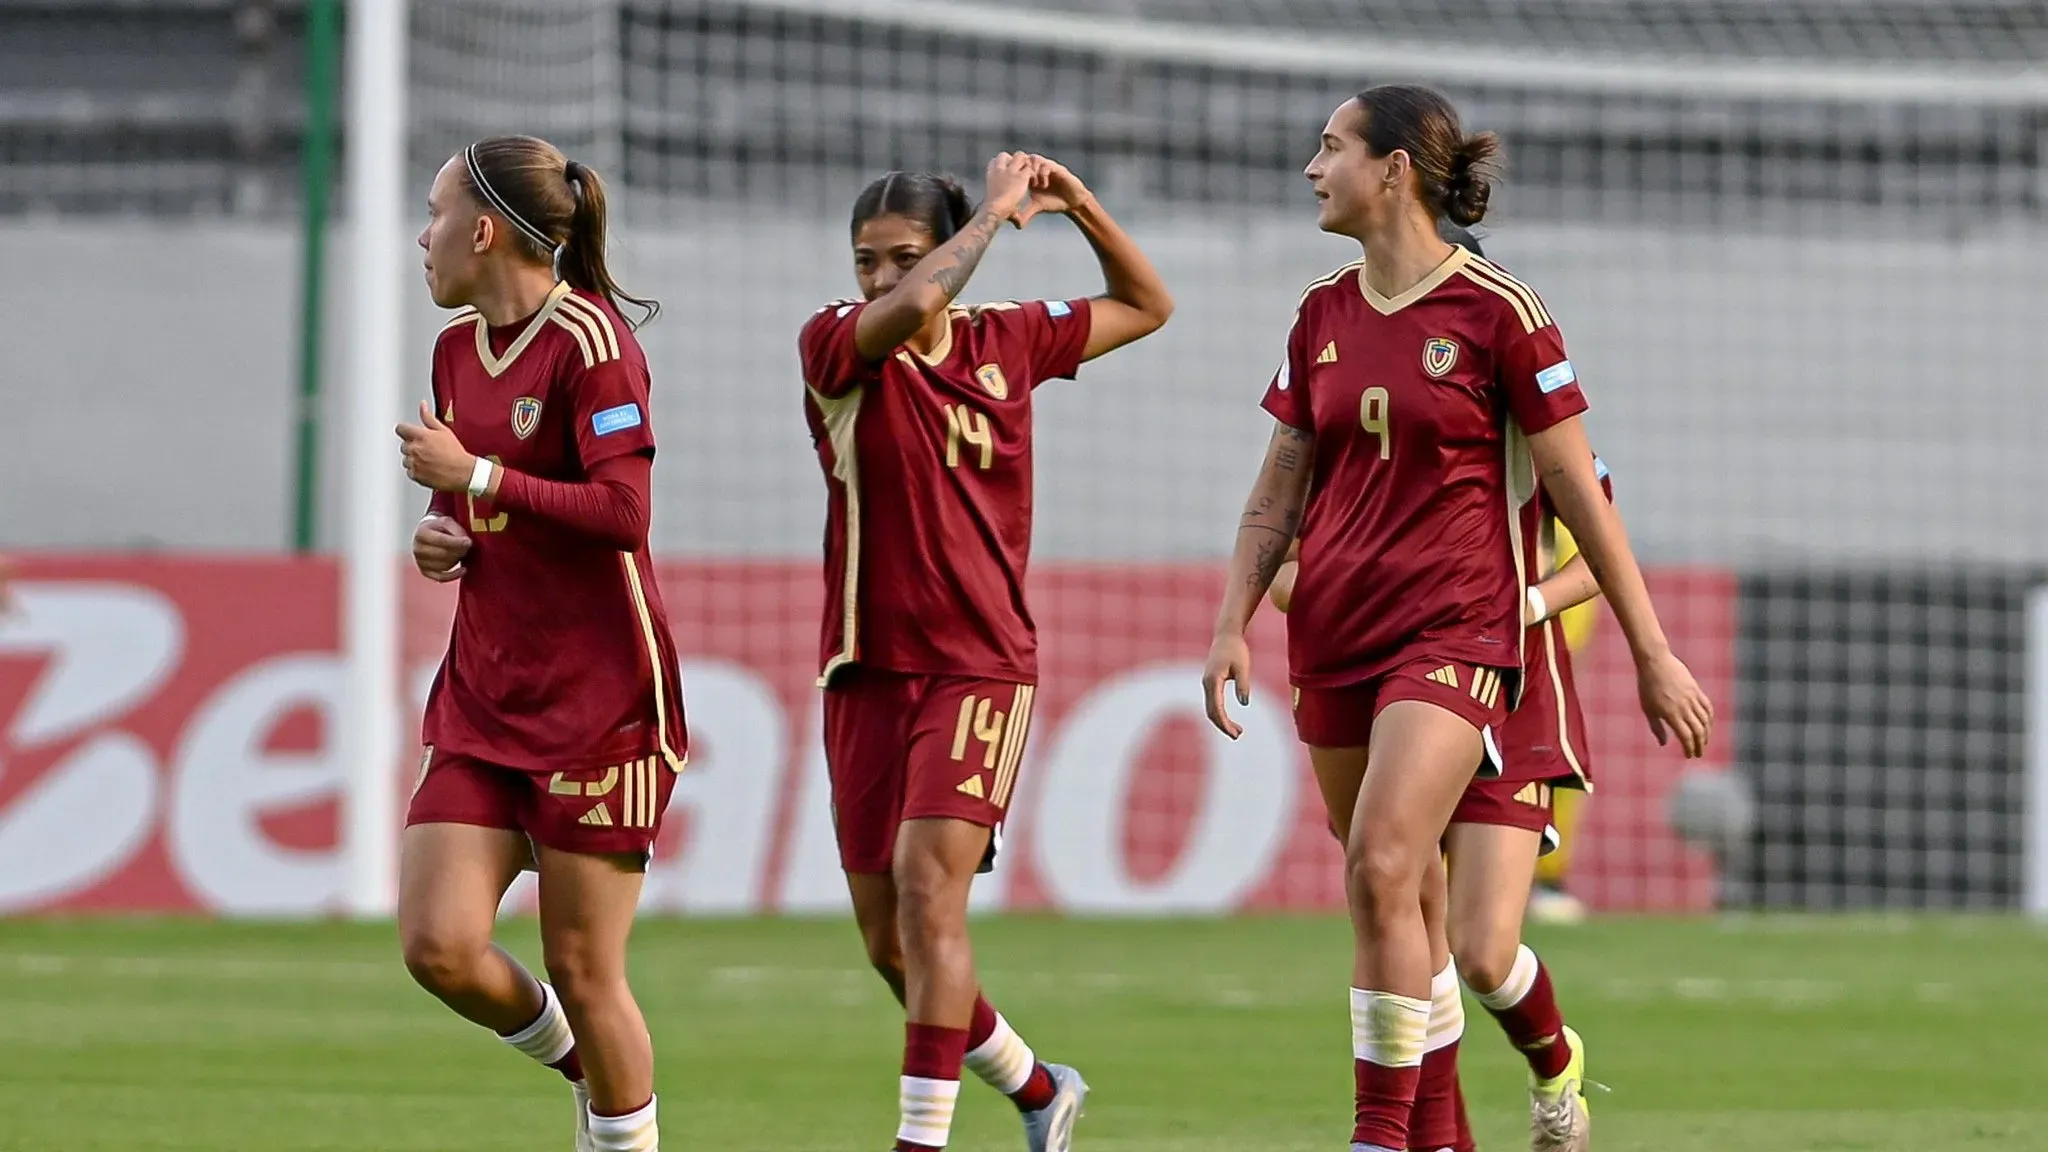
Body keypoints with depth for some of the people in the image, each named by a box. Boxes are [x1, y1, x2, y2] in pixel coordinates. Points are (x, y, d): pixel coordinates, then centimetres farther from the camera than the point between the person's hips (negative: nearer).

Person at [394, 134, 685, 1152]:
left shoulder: (587, 340, -12)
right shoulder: (458, 346, 12)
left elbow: (622, 509, -21)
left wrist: (474, 475, -18)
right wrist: (441, 533, 5)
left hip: (598, 702, -7)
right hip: (482, 696, 7)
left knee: (583, 972, -3)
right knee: (438, 946, -6)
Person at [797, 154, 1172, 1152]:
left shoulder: (1006, 340, 4)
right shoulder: (836, 348, -5)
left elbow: (1146, 307, 20)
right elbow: (916, 306, -29)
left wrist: (1081, 207, 5)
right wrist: (995, 207, -16)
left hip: (979, 665, -1)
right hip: (867, 668, 1)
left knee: (927, 886, -20)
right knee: (889, 944, 8)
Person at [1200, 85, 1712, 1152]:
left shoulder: (1497, 313, -8)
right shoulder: (1323, 312, 9)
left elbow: (1579, 492, -5)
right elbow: (1277, 491, 16)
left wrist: (1653, 655, -3)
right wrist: (1231, 626, 6)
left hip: (1454, 626, -6)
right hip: (1333, 632, 6)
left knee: (1381, 868, -20)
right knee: (1405, 896, 9)